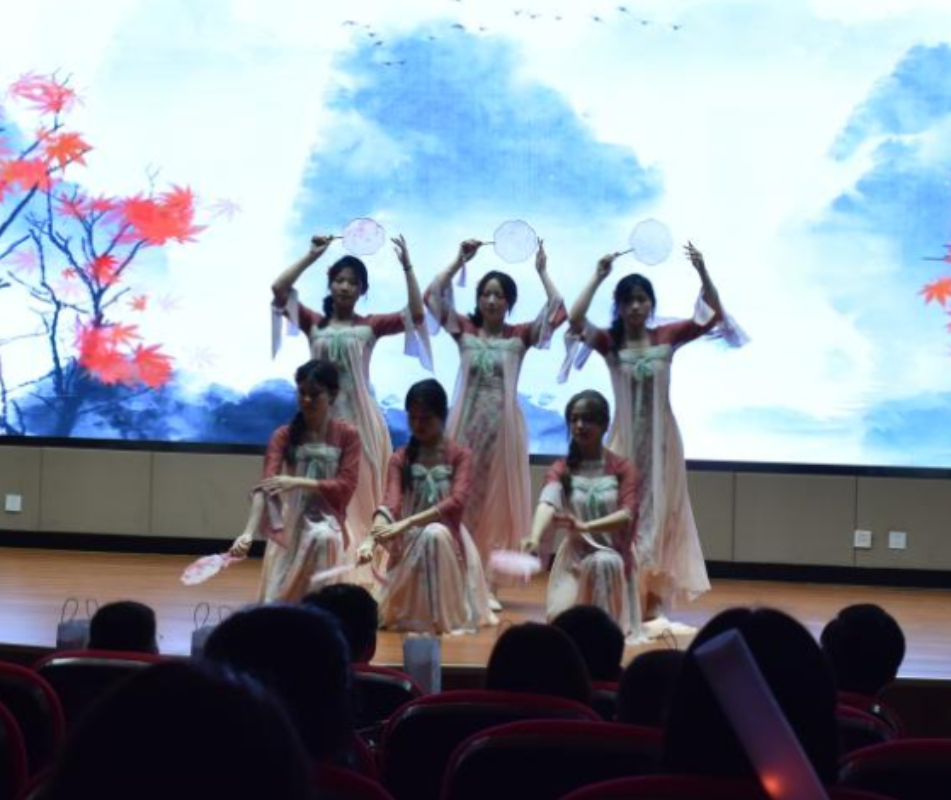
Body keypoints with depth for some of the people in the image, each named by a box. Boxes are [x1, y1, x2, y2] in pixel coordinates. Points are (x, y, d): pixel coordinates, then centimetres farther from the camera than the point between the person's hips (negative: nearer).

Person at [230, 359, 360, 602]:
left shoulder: (347, 435, -3)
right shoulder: (283, 435, -3)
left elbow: (345, 487, -11)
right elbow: (265, 485, -16)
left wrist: (298, 482, -26)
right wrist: (249, 532, -33)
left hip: (326, 520, -2)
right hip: (288, 522, 2)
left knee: (322, 538, -35)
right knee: (277, 600, -12)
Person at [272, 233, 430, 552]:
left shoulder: (370, 326, 4)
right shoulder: (314, 323, 5)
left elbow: (416, 314, -6)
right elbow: (279, 289, -5)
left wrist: (406, 266, -10)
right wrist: (312, 255, -3)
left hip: (359, 415, 0)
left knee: (361, 488, 1)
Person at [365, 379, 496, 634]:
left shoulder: (459, 456, -2)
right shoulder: (400, 459, 4)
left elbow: (456, 502, -19)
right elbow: (391, 502, -13)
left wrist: (406, 523, -31)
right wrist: (374, 534, -37)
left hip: (447, 538, -2)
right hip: (410, 541, 2)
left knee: (435, 535, -34)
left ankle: (444, 616, -28)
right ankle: (407, 614, -9)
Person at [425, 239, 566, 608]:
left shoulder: (520, 336, 3)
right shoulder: (464, 330, 5)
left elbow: (557, 313, -7)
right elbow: (433, 296, -1)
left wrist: (542, 271, -4)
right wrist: (460, 260, -3)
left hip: (502, 427, 0)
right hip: (466, 424, 0)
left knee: (497, 502, 2)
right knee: (461, 499, 0)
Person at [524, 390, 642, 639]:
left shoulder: (622, 468, -1)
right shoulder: (562, 469, 1)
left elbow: (627, 514, -18)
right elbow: (548, 502, -21)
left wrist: (585, 526, -38)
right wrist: (535, 537, -45)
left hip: (613, 556, -1)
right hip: (575, 557, 1)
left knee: (604, 564, -36)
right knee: (563, 616, -24)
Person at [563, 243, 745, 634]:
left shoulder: (667, 336, 0)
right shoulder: (609, 342, -5)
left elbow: (712, 315, -5)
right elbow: (576, 321, -21)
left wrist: (703, 274, -19)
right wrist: (598, 277, -24)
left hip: (661, 438, 2)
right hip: (625, 439, -2)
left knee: (660, 515, 6)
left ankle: (655, 599, 11)